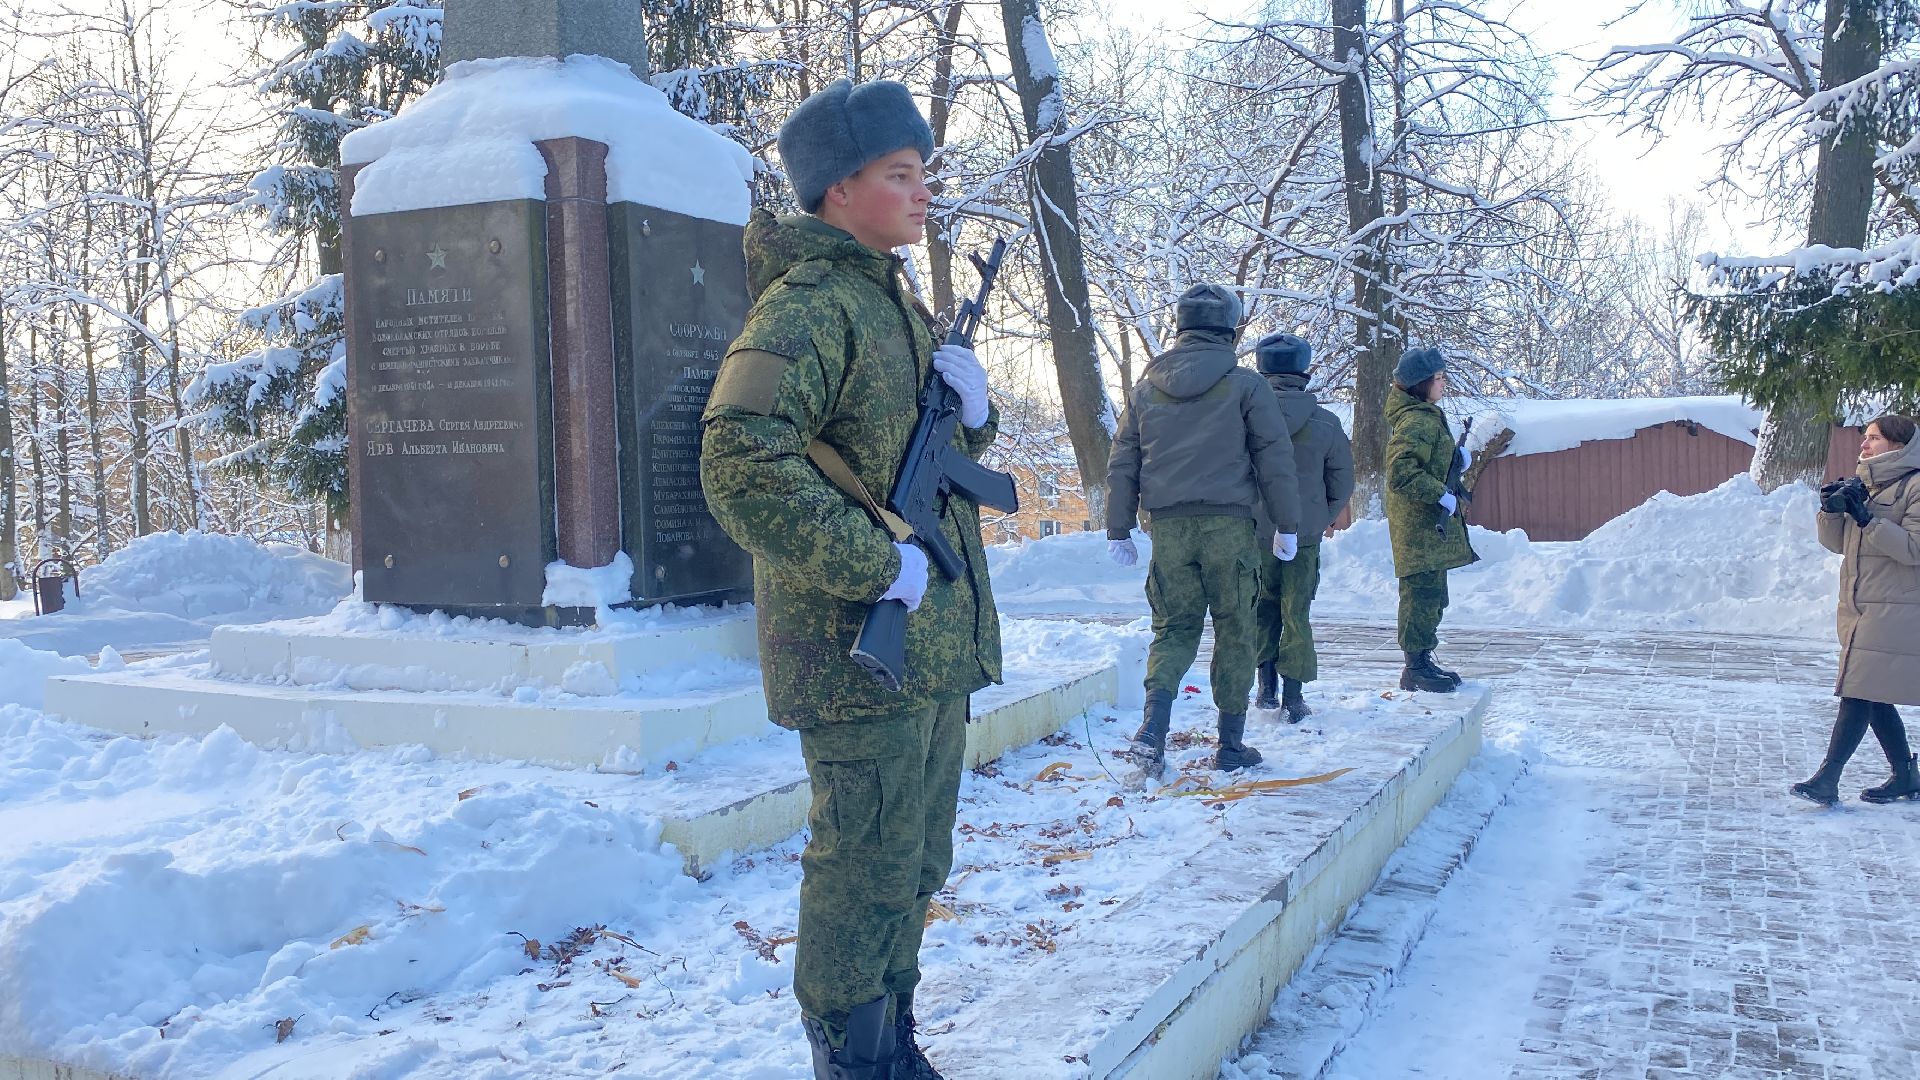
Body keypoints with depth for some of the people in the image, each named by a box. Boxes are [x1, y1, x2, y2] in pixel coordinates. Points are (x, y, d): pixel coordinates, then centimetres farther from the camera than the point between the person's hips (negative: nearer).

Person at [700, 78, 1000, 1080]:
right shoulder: (807, 305, -14)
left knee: (913, 865, 19)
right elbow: (740, 468, -27)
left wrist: (972, 409, 1)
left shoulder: (895, 301, 16)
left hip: (933, 641, 10)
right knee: (864, 870, 1)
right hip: (860, 647, -9)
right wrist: (875, 566, -24)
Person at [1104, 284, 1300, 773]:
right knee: (1234, 631, 8)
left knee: (1173, 627, 11)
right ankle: (1231, 742, 14)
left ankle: (1152, 726, -9)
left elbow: (1121, 465, 11)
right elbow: (1275, 459, -2)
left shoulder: (1146, 387, 10)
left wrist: (1119, 531, 17)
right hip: (1228, 525, -3)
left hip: (1168, 526, 3)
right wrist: (1287, 525, 6)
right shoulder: (1244, 385, 0)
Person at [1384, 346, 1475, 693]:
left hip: (1430, 524, 11)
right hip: (1421, 525, -11)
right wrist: (1441, 496, -23)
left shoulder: (1427, 417, 16)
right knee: (1424, 593, -6)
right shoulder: (1417, 422, -17)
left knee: (1430, 596, 16)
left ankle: (1421, 661, 24)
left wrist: (1457, 458, 8)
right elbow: (1402, 473, -27)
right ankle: (1416, 668, -1)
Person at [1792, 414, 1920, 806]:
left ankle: (1827, 779, -14)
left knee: (1858, 694, -12)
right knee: (1875, 699, 12)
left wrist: (1867, 519, -22)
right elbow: (1836, 542, 13)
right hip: (1859, 609, 8)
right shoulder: (1862, 485, 16)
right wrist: (1832, 510, -5)